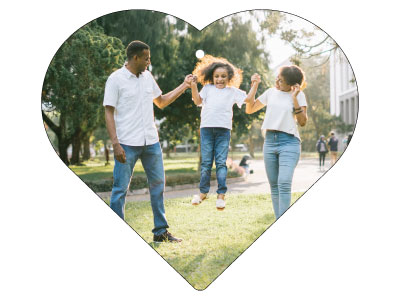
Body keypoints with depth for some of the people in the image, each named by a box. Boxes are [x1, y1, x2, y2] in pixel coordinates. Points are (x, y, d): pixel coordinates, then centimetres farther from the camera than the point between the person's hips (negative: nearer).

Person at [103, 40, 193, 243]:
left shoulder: (147, 77, 12)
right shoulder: (116, 79, -6)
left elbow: (161, 102, 24)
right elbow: (109, 113, -9)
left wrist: (183, 87, 17)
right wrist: (115, 144, -17)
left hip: (151, 142, 6)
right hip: (127, 144, -6)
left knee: (158, 184, 10)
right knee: (120, 188, -2)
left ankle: (161, 232, 21)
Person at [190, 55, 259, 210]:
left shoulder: (233, 91, 15)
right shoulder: (207, 88, 16)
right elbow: (197, 101, 4)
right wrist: (193, 86, -6)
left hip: (223, 129, -1)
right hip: (206, 128, 1)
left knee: (221, 162, -2)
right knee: (206, 162, 4)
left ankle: (221, 194, 1)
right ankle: (203, 192, 13)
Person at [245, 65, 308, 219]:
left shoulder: (299, 95, 1)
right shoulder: (271, 92, 12)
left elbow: (302, 122, -6)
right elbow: (249, 109, 19)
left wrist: (294, 99, -12)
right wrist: (254, 87, 8)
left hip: (289, 142, -5)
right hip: (270, 141, 5)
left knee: (284, 183, -19)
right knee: (274, 185, 6)